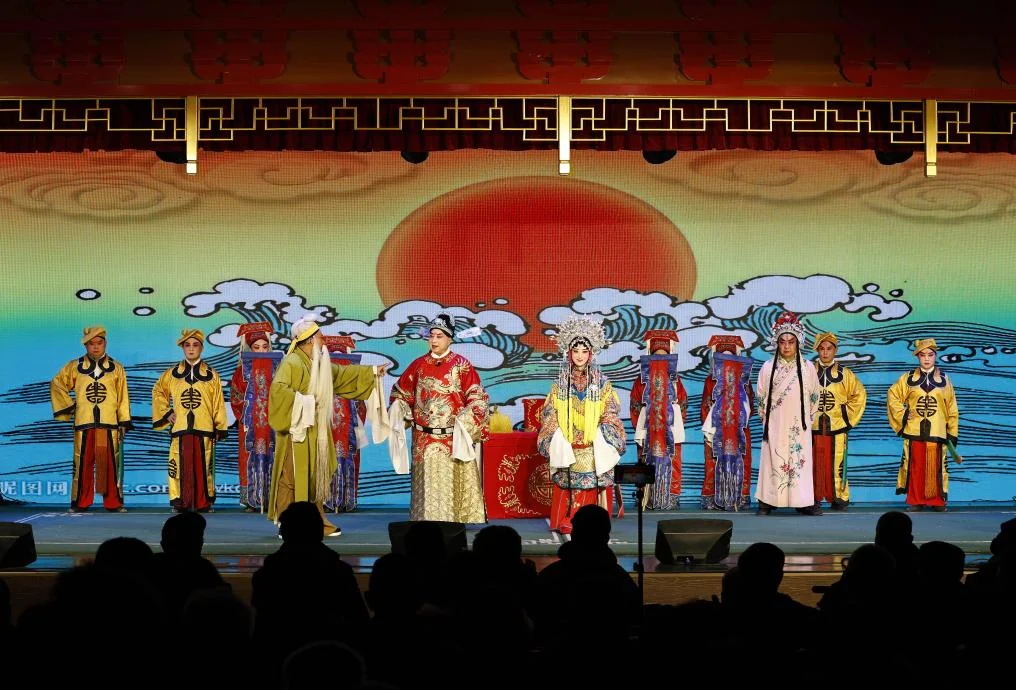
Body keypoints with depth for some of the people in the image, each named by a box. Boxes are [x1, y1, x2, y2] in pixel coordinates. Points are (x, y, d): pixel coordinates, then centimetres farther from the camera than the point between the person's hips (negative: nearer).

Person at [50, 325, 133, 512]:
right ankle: (80, 503, 6)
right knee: (83, 464, 0)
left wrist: (124, 422, 3)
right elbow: (56, 385, 17)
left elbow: (122, 397, 8)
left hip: (109, 424, 0)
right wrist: (68, 406, 8)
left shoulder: (116, 368, 9)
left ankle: (113, 502, 3)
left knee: (110, 463, -2)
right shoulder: (74, 367, 9)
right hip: (83, 423, 0)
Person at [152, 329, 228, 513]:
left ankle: (203, 503, 4)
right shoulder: (172, 374, 8)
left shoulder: (211, 376, 6)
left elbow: (218, 404, 6)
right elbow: (158, 392, 21)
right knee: (181, 467, -3)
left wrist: (220, 429, 3)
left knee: (203, 468, -1)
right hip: (180, 429, 1)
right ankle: (181, 502, 1)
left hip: (204, 430, -1)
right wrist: (166, 413, 10)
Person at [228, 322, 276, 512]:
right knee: (250, 458, -3)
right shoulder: (243, 369, 5)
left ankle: (271, 499, 1)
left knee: (271, 459, -1)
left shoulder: (276, 367, 8)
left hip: (272, 422, 1)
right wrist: (244, 416, -4)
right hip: (250, 423, -1)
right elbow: (236, 397, 5)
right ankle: (250, 500, -2)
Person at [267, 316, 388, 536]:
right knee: (293, 476, -7)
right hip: (296, 430, -9)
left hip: (316, 431, 9)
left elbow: (344, 374, 28)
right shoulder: (293, 363, -15)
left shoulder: (321, 364, 13)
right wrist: (303, 401, -26)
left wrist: (372, 372, 30)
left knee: (316, 477, 12)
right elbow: (277, 387, -28)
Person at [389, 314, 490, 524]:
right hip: (424, 440, 3)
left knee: (453, 481, -3)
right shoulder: (419, 365, 9)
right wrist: (398, 410, 0)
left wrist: (464, 421, -15)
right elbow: (400, 392, 18)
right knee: (427, 482, 3)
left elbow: (477, 399, -3)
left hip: (453, 438, -3)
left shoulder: (461, 365, -1)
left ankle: (455, 519, 2)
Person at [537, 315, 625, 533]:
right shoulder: (560, 384, 8)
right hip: (567, 448, 1)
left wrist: (602, 437, -8)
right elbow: (549, 414, 7)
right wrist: (557, 440, -4)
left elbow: (610, 412, 3)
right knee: (568, 486, -2)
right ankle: (566, 523, 3)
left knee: (593, 486, -4)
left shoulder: (601, 383, 4)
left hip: (593, 449, -1)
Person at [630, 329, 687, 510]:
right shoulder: (642, 379, 6)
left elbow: (683, 404, 10)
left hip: (671, 431, 1)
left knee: (672, 466, -1)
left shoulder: (675, 379, 9)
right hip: (648, 432, -1)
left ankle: (672, 498, 3)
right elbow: (635, 406, 5)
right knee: (648, 466, -2)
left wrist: (678, 424, 0)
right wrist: (638, 427, -3)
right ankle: (647, 499, 1)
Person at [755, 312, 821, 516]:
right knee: (773, 460, -1)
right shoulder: (768, 367, 2)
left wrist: (807, 418, 11)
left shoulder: (807, 367, 2)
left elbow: (814, 396, 9)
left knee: (800, 460, -2)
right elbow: (761, 397, 10)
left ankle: (803, 501, -1)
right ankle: (767, 501, 1)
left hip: (798, 426, 0)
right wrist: (766, 418, 11)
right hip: (775, 425, 0)